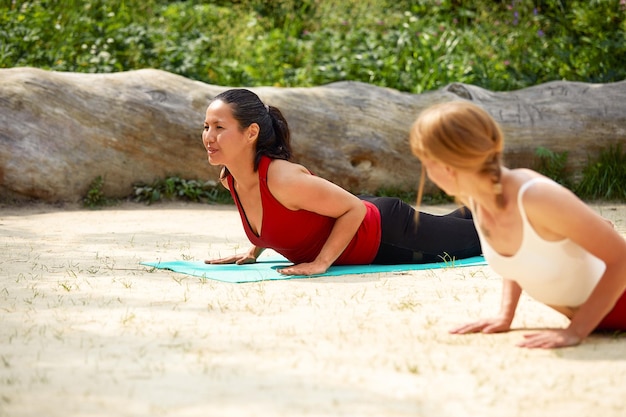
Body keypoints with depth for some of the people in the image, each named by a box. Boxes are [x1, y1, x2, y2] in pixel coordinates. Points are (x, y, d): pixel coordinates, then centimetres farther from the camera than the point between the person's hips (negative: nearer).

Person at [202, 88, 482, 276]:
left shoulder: (282, 179, -39)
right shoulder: (228, 179, -15)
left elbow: (355, 208, -29)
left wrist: (321, 263, -33)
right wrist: (254, 251, -2)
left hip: (386, 232, -7)